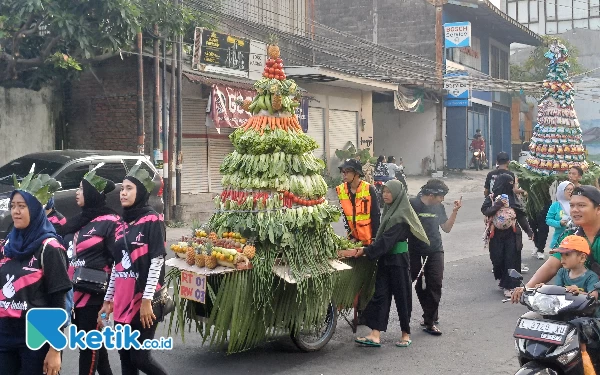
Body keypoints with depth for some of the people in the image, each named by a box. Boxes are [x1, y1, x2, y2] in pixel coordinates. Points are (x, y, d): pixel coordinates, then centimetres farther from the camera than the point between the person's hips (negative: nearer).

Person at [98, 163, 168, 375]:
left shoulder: (152, 220, -7)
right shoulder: (122, 225, 13)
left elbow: (157, 262, -13)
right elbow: (117, 266, 17)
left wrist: (147, 300, -17)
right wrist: (109, 299, 15)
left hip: (143, 301, -7)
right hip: (123, 302, 7)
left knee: (140, 357, -5)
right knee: (125, 357, 10)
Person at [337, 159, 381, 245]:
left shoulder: (369, 189, -13)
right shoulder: (341, 190, -1)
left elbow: (375, 214, -8)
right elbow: (345, 215, 4)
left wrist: (375, 237, -10)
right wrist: (350, 236, 0)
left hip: (369, 238, -3)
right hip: (354, 238, 4)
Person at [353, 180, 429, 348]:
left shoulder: (400, 215, -17)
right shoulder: (389, 210, 10)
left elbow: (386, 240, -22)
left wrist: (366, 251, -20)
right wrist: (369, 249, 7)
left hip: (398, 260, -8)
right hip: (386, 259, 8)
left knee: (401, 295, 4)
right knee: (380, 294, 2)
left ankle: (406, 334, 18)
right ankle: (376, 335, 1)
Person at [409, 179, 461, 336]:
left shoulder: (439, 207, 8)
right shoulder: (413, 204, -8)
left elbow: (446, 228, 9)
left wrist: (455, 211, 1)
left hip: (435, 251, 3)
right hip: (415, 251, -3)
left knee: (435, 284, -5)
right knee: (420, 286, 5)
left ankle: (430, 320, 3)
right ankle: (429, 316, 22)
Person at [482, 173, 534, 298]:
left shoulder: (513, 198, 6)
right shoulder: (492, 198, 1)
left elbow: (521, 215, 7)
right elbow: (485, 211, -10)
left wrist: (528, 230, 3)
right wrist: (497, 205, -20)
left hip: (511, 234, 1)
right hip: (496, 235, -1)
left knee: (511, 260, -5)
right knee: (497, 259, 5)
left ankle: (508, 286, 1)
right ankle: (501, 278, 33)